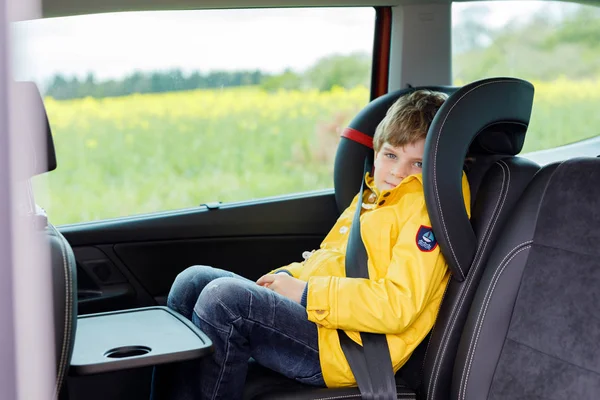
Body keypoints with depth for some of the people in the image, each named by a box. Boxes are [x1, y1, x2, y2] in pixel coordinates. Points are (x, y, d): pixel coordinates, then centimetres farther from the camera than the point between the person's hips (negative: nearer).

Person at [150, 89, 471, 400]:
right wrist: (288, 276, 7)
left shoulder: (427, 207, -11)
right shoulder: (373, 194, 19)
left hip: (349, 344, -10)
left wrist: (306, 293, -16)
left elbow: (397, 306, -22)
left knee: (224, 295, -26)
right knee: (193, 280, 3)